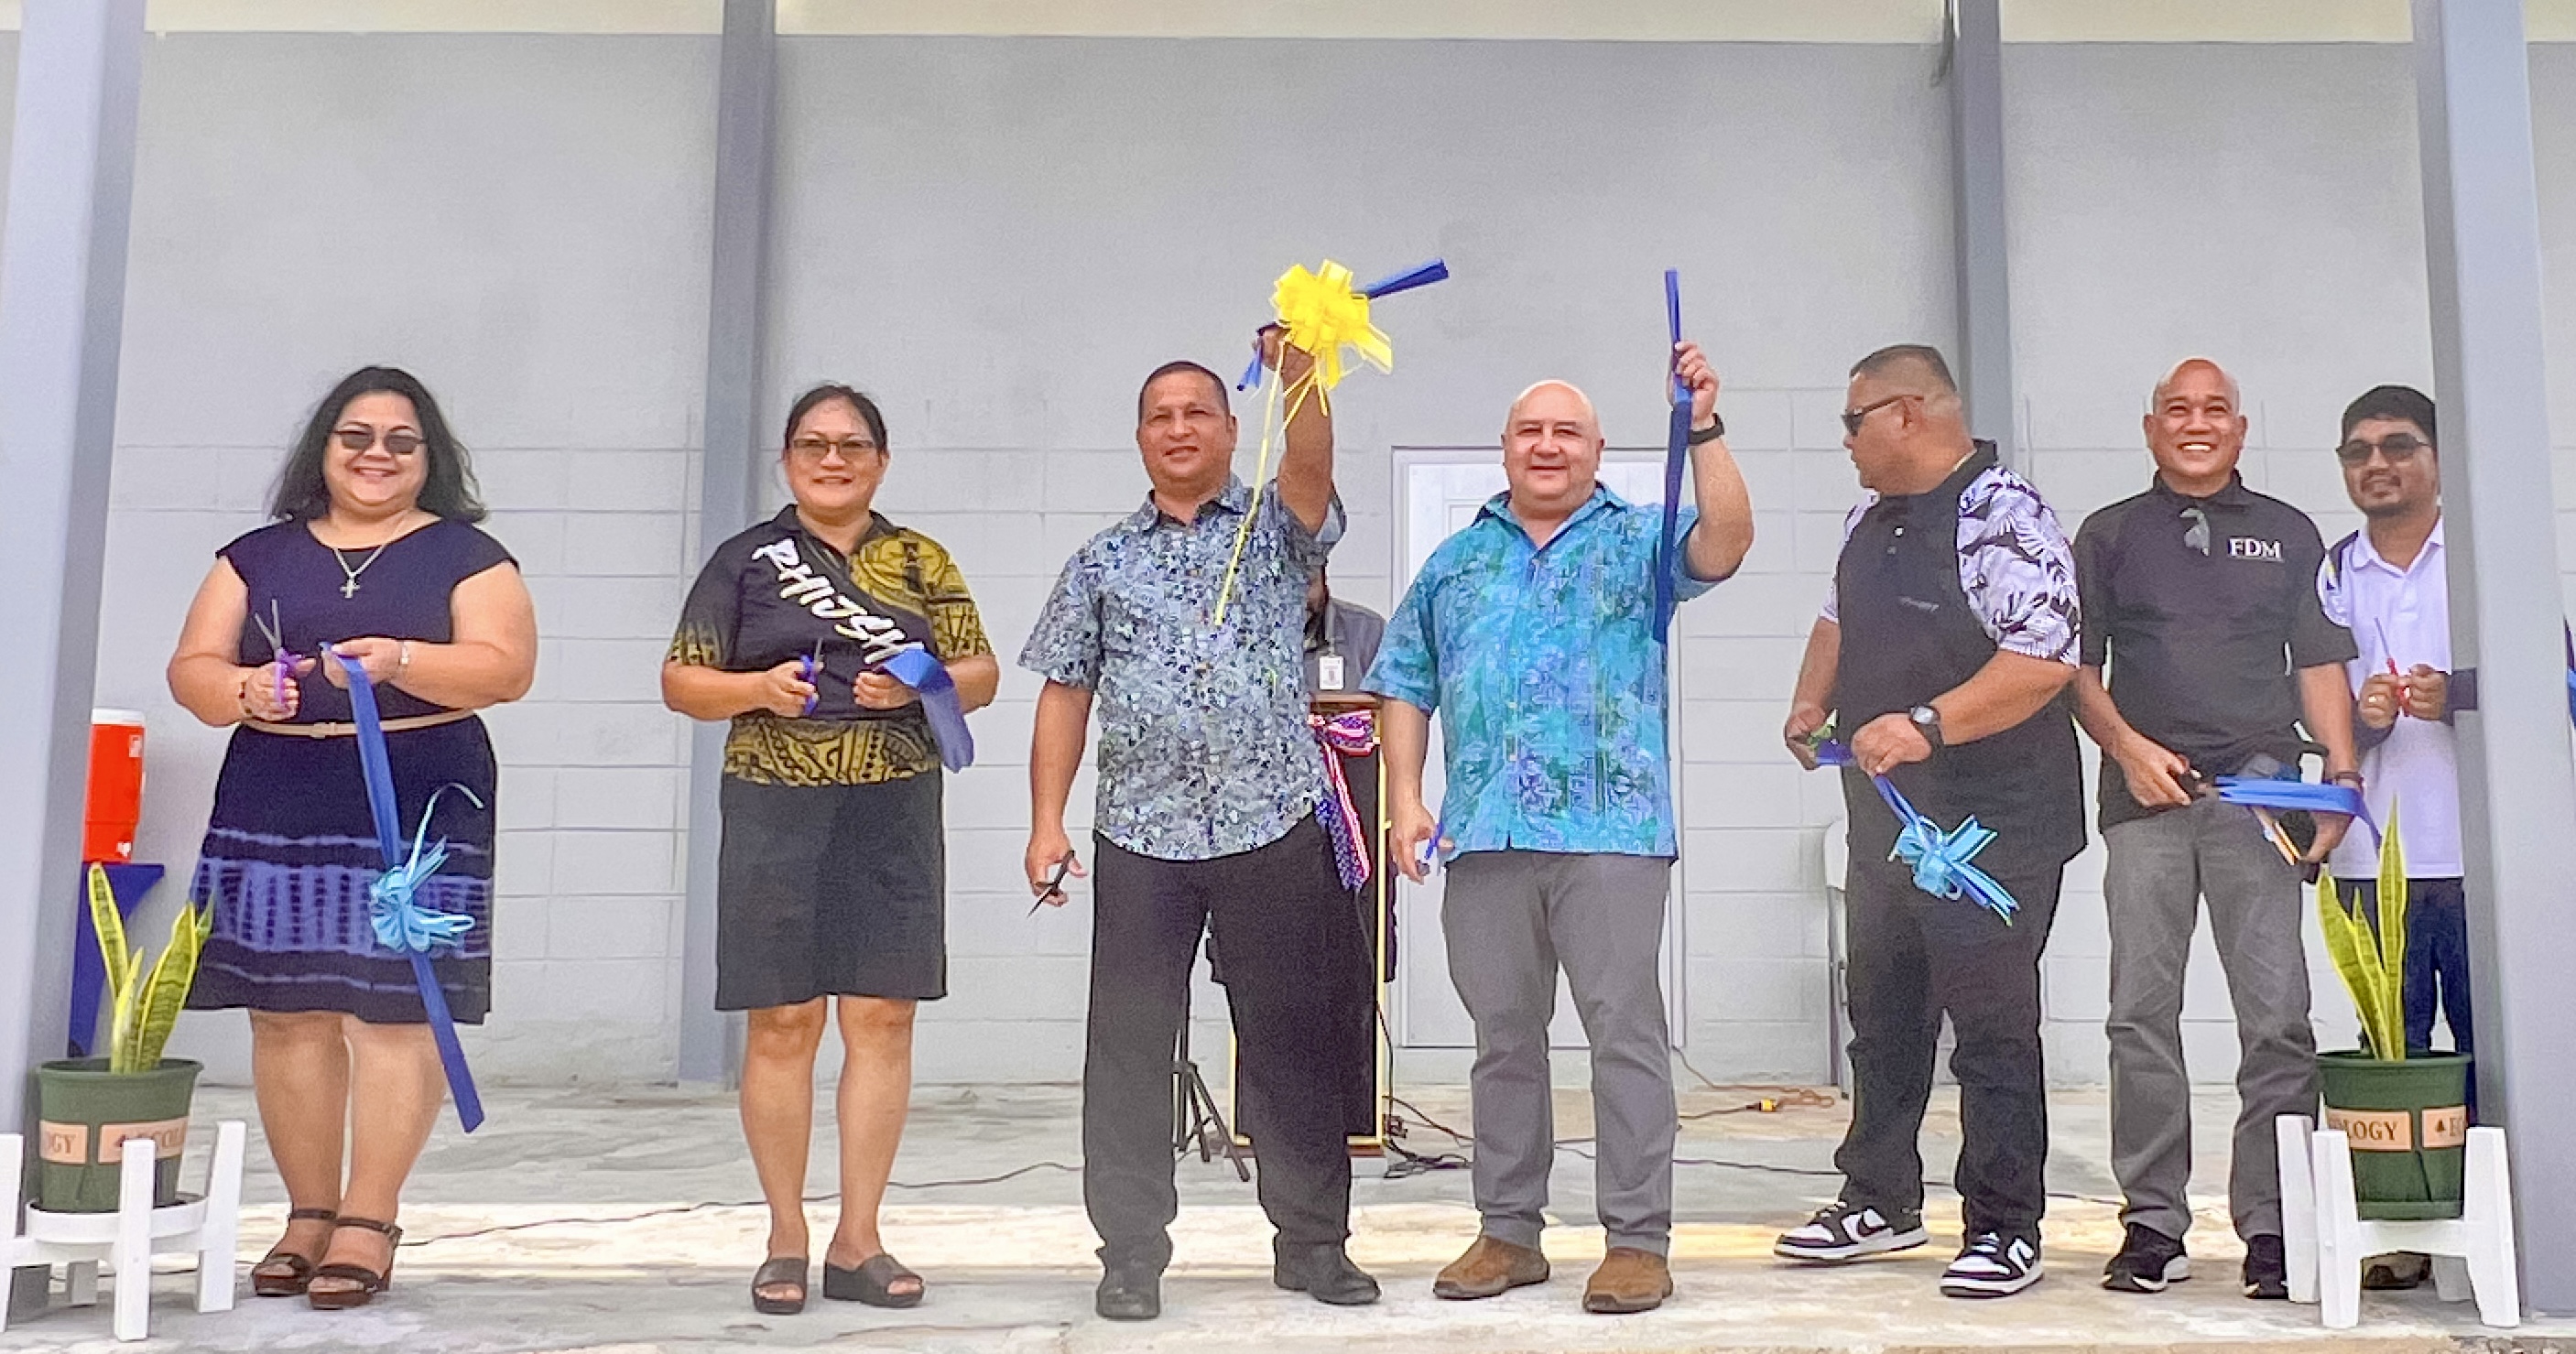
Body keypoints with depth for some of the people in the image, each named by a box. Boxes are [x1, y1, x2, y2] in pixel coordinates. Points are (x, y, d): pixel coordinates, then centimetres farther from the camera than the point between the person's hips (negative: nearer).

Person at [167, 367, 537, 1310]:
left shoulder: (465, 555, 5)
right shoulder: (258, 556, 15)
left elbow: (506, 667, -7)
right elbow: (192, 667, 10)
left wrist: (400, 662, -22)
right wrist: (241, 688, -12)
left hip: (419, 808, -3)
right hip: (274, 809, 3)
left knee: (394, 1009, -6)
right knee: (286, 1012, 3)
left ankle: (369, 1223, 0)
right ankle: (309, 1214, 14)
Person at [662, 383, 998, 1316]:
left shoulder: (921, 561, 12)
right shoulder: (746, 559, 8)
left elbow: (982, 674, 10)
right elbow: (679, 681, 6)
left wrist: (922, 683, -11)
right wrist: (758, 688, -13)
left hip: (895, 817, 2)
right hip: (777, 817, -1)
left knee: (881, 1019, 0)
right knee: (781, 1023, 0)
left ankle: (859, 1240, 9)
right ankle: (785, 1240, 12)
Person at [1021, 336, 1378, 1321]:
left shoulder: (1276, 528, 9)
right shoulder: (1102, 563, 13)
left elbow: (1311, 468, -13)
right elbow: (1064, 697, 11)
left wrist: (1299, 372, -32)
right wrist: (1047, 823, 3)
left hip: (1275, 823, -1)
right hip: (1142, 833, 1)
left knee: (1290, 1038, 5)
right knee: (1130, 1046, 2)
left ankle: (1312, 1241, 18)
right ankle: (1131, 1254, 13)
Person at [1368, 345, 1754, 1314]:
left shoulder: (1639, 540, 9)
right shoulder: (1457, 561, 18)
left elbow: (1724, 545, -12)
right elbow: (1406, 686, 16)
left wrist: (1703, 432, -18)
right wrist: (1405, 797, 4)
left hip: (1611, 830, -3)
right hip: (1485, 835, 4)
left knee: (1625, 1031, -4)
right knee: (1503, 1037, 9)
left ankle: (1638, 1238, 4)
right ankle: (1508, 1231, 19)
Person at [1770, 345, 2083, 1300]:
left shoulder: (2002, 515, -15)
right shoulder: (1870, 519, 13)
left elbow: (2044, 659, -23)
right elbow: (1840, 619, 27)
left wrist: (1925, 724, -28)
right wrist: (1812, 702, 11)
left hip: (1992, 826, -9)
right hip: (1886, 818, 9)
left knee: (1991, 1025, -1)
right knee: (1882, 1015, 16)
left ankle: (2004, 1229, 11)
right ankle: (1880, 1201, 29)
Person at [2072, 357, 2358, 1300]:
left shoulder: (2288, 534, 15)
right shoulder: (2110, 535, 13)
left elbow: (2320, 663, 12)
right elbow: (2077, 668, 10)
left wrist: (2342, 773, 0)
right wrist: (2128, 747, -6)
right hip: (2146, 798, 0)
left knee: (2277, 1019, -4)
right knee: (2142, 1015, -1)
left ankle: (2272, 1228, 3)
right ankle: (2154, 1224, 6)